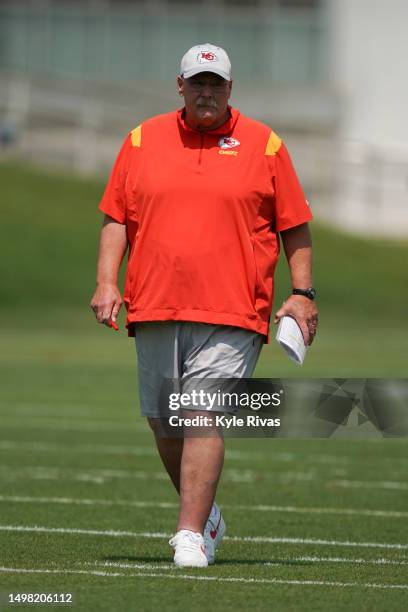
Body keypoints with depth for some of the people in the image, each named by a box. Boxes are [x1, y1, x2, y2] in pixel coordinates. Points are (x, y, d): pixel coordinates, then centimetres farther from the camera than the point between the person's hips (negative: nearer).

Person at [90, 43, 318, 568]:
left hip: (232, 313, -3)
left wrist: (302, 293, 0)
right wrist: (106, 282, 0)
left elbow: (295, 227, 8)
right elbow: (116, 218, 12)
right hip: (154, 308, 3)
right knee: (163, 422, 9)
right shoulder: (142, 140, 11)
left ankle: (191, 535, -17)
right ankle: (205, 514, 28)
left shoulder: (263, 145, 6)